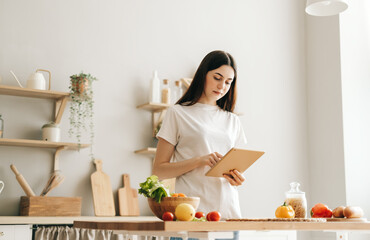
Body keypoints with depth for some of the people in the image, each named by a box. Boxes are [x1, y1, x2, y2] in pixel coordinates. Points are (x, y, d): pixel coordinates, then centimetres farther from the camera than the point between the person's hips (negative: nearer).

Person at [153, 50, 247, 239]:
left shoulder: (232, 121, 18)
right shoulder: (178, 114, 4)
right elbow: (158, 170, -2)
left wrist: (237, 178, -2)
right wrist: (198, 161, -15)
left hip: (228, 210, 4)